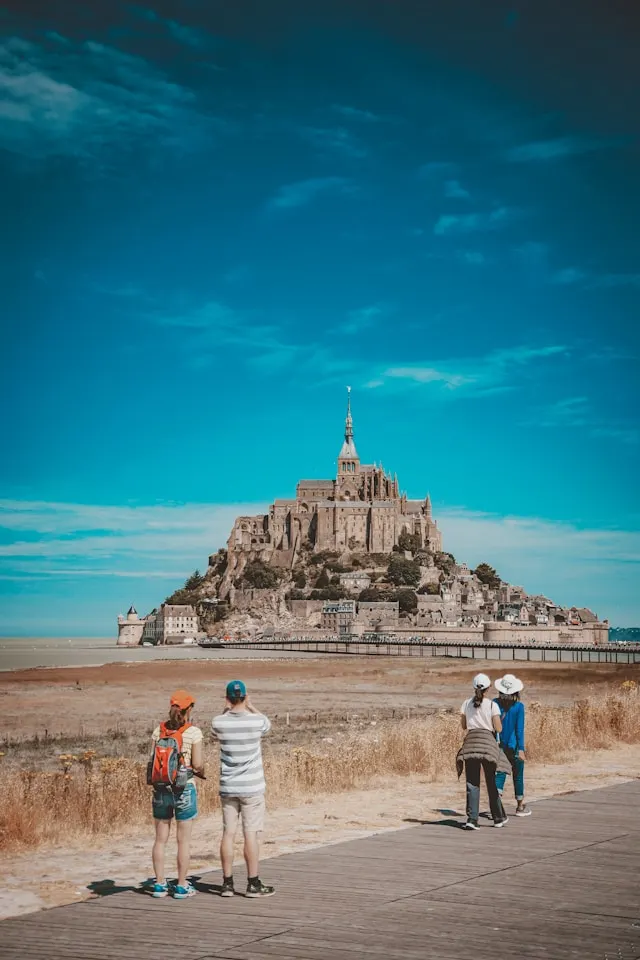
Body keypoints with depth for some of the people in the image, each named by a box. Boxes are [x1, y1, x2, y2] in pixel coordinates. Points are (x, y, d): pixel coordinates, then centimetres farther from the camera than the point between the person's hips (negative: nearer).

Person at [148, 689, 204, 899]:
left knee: (161, 839, 11)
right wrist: (201, 772, 11)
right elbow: (197, 765, -10)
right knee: (184, 840, 5)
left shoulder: (158, 730, 2)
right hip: (184, 788, -4)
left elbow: (153, 761, 1)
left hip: (161, 788, 4)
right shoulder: (193, 732, -9)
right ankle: (181, 886, 9)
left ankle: (159, 884, 16)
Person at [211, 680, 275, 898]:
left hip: (227, 788, 3)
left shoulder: (219, 723, -6)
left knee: (228, 833, 7)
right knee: (251, 834, 1)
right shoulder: (257, 722, -11)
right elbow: (267, 724, 14)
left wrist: (226, 710, 9)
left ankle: (227, 883, 11)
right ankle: (253, 884, 5)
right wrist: (250, 707, 14)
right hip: (251, 787, -2)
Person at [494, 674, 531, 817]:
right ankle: (520, 806, 22)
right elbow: (519, 729, -12)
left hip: (499, 745, 3)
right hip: (513, 746, -3)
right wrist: (521, 749, -10)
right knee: (518, 775, 11)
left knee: (500, 773, 9)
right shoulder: (518, 706, -12)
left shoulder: (495, 703, -3)